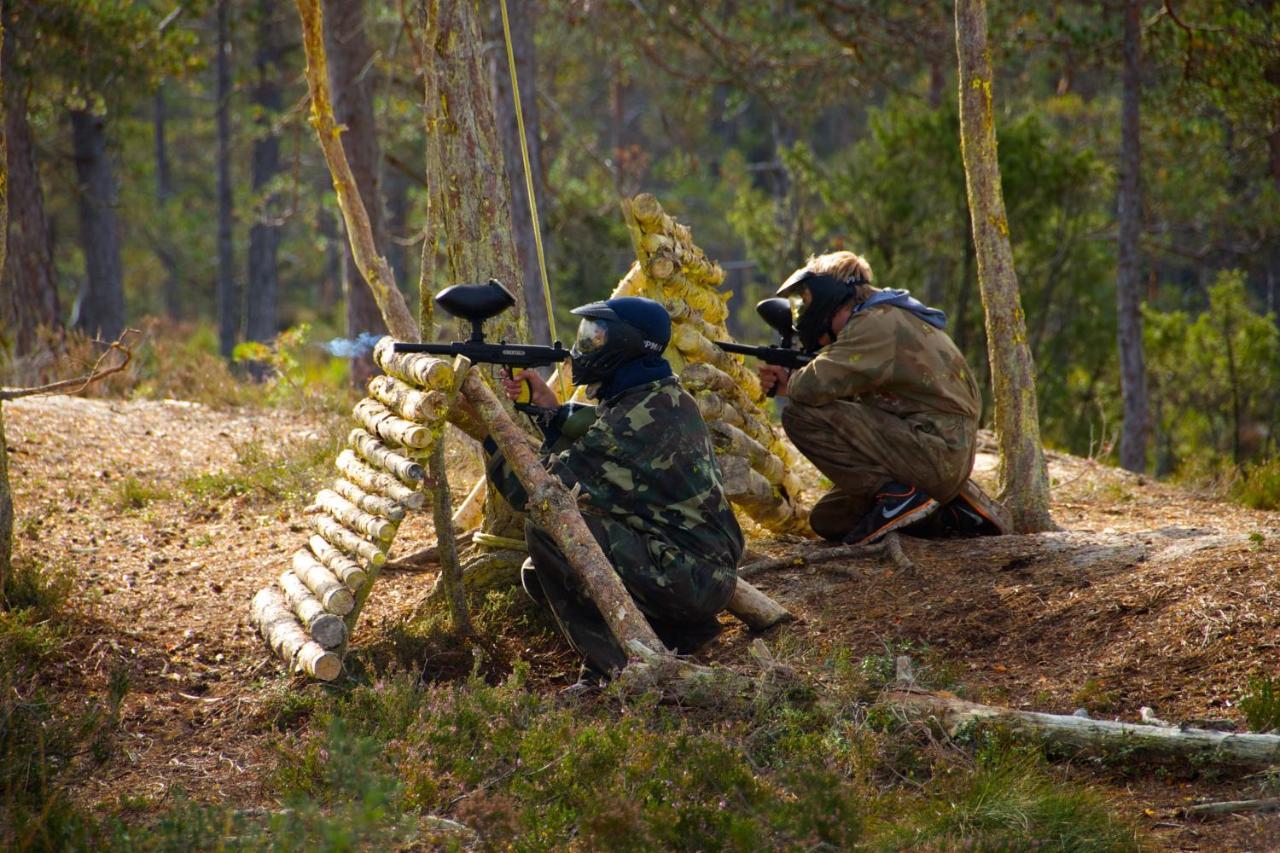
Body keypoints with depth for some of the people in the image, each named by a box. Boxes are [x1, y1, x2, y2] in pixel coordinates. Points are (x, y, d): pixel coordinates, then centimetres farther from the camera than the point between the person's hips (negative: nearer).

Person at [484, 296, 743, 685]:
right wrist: (550, 410, 3)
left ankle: (610, 668, -15)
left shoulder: (639, 417, -22)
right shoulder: (668, 396, 7)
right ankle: (676, 634, 14)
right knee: (538, 575, 18)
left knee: (548, 526, -21)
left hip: (688, 576, -10)